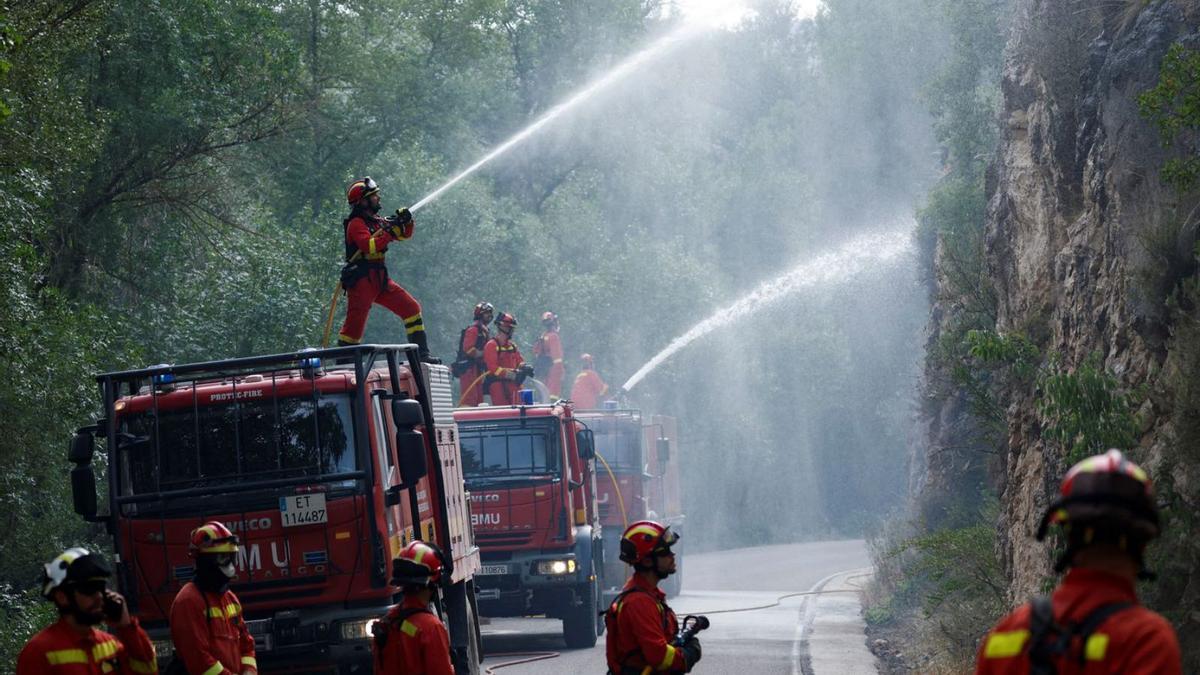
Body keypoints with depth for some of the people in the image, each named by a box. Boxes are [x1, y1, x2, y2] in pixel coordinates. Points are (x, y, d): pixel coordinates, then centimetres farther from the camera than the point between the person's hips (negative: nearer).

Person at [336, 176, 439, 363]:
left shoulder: (377, 221, 16)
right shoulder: (356, 224, -8)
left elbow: (405, 235, 22)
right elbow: (369, 246, -24)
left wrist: (406, 222, 1)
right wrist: (390, 231, -22)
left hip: (380, 280, 8)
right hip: (361, 280, -8)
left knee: (411, 308, 2)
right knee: (354, 325, -9)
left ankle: (421, 353, 3)